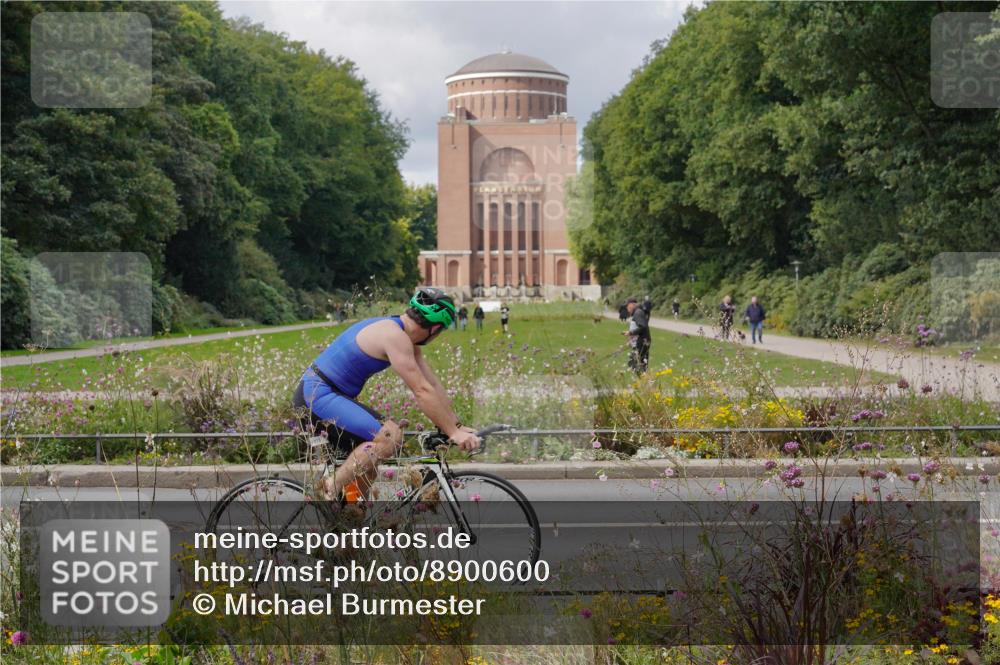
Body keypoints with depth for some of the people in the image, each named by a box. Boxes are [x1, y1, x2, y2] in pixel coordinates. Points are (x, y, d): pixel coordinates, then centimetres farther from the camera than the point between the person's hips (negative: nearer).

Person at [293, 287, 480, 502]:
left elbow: (432, 383, 13)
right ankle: (330, 491, -16)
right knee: (390, 435, -23)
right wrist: (453, 432, -18)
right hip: (317, 396, -11)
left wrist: (457, 425, 12)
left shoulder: (404, 336, 11)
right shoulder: (395, 337, -20)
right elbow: (422, 391, -22)